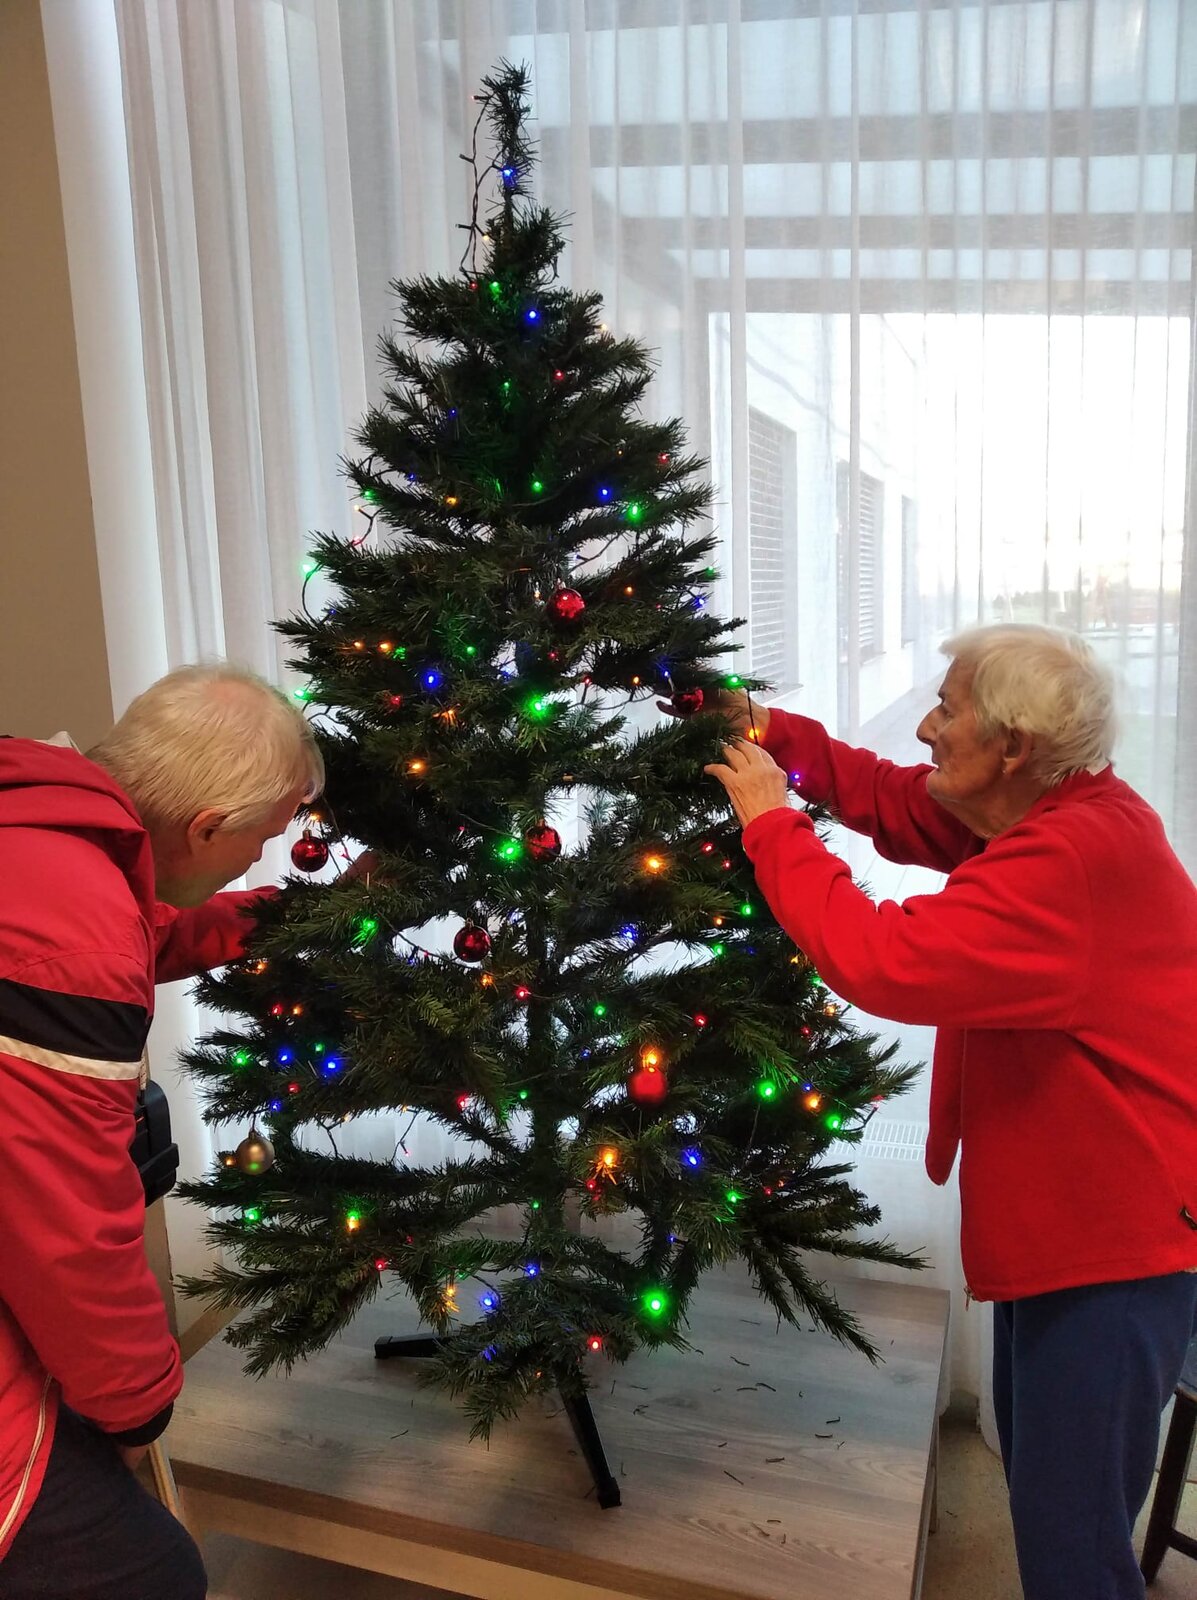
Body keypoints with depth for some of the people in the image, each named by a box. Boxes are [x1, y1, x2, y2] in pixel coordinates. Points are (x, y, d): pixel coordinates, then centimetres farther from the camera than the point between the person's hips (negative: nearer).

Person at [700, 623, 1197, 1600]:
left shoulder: (1075, 856, -30)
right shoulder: (1046, 812, 3)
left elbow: (883, 961, -35)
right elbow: (899, 804, 13)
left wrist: (772, 822, -24)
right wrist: (780, 739, 0)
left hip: (1116, 1235, -10)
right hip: (1060, 1213, 10)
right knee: (1038, 1470, 25)